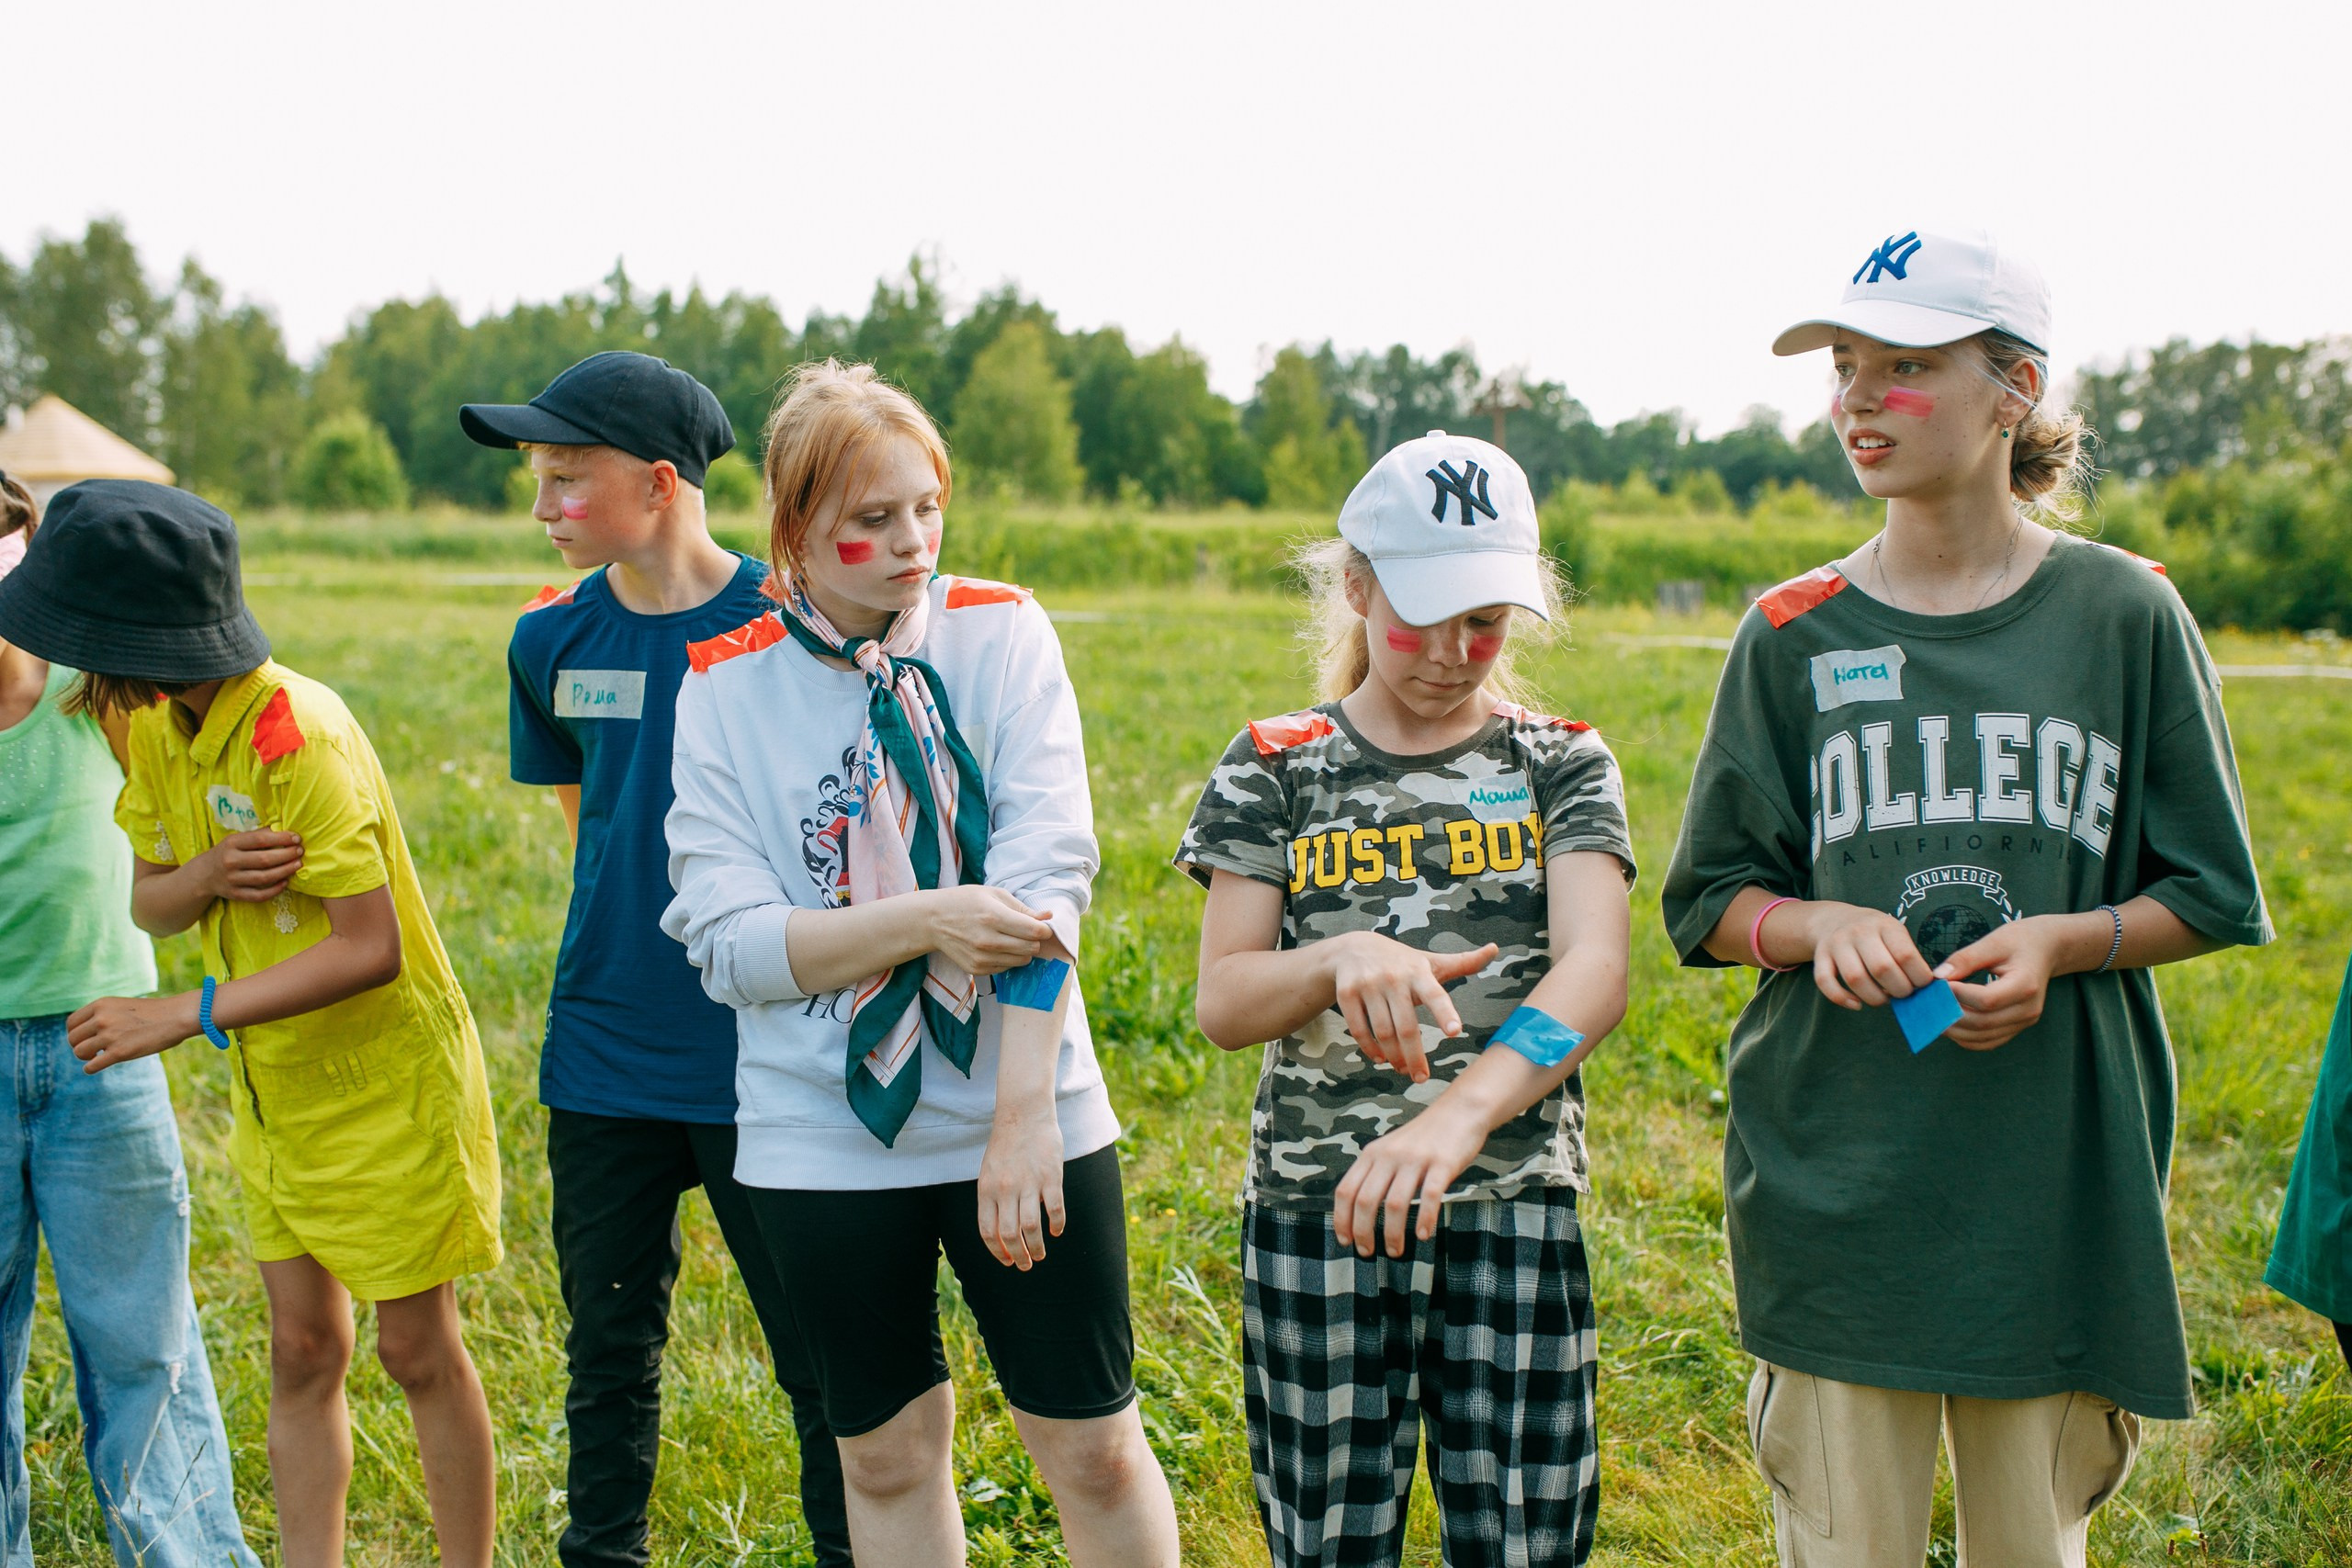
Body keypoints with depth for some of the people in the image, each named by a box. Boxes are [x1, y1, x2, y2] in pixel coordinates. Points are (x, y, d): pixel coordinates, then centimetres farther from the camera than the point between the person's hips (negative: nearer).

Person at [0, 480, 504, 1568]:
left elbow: (370, 949, -29)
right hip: (275, 1096, 7)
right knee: (301, 1355, 10)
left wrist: (185, 1015, -28)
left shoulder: (298, 737, -27)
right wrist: (206, 876, -20)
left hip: (386, 1088, -7)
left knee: (418, 1353, 5)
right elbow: (147, 902, 4)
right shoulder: (156, 729, -2)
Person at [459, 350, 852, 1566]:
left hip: (758, 1054, -4)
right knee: (609, 1352, 14)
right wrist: (629, 933, 11)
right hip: (604, 1056, 4)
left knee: (821, 1353, 5)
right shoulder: (553, 639, 3)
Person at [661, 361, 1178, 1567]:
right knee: (886, 1456, 13)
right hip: (823, 1138, 1)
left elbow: (1048, 879, -13)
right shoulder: (725, 687, -2)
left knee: (1094, 1447, 7)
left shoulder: (1001, 634, -4)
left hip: (1023, 1116, 0)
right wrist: (925, 922, -23)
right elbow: (727, 941, -10)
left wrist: (1023, 1111, -21)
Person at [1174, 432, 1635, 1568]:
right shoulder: (1276, 769, 4)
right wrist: (1338, 961, -27)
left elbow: (1594, 969, -14)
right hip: (1315, 1216, 0)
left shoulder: (1559, 764, 2)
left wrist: (1462, 1113, -33)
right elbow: (1222, 1002, -3)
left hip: (1515, 1215, 0)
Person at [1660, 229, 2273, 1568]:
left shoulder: (2125, 615, 0)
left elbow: (2212, 896, 5)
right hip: (1836, 1188, 1)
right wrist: (1816, 926, -13)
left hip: (2058, 1184, 0)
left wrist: (2057, 942, -13)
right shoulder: (1798, 635, 3)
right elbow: (1709, 902, 8)